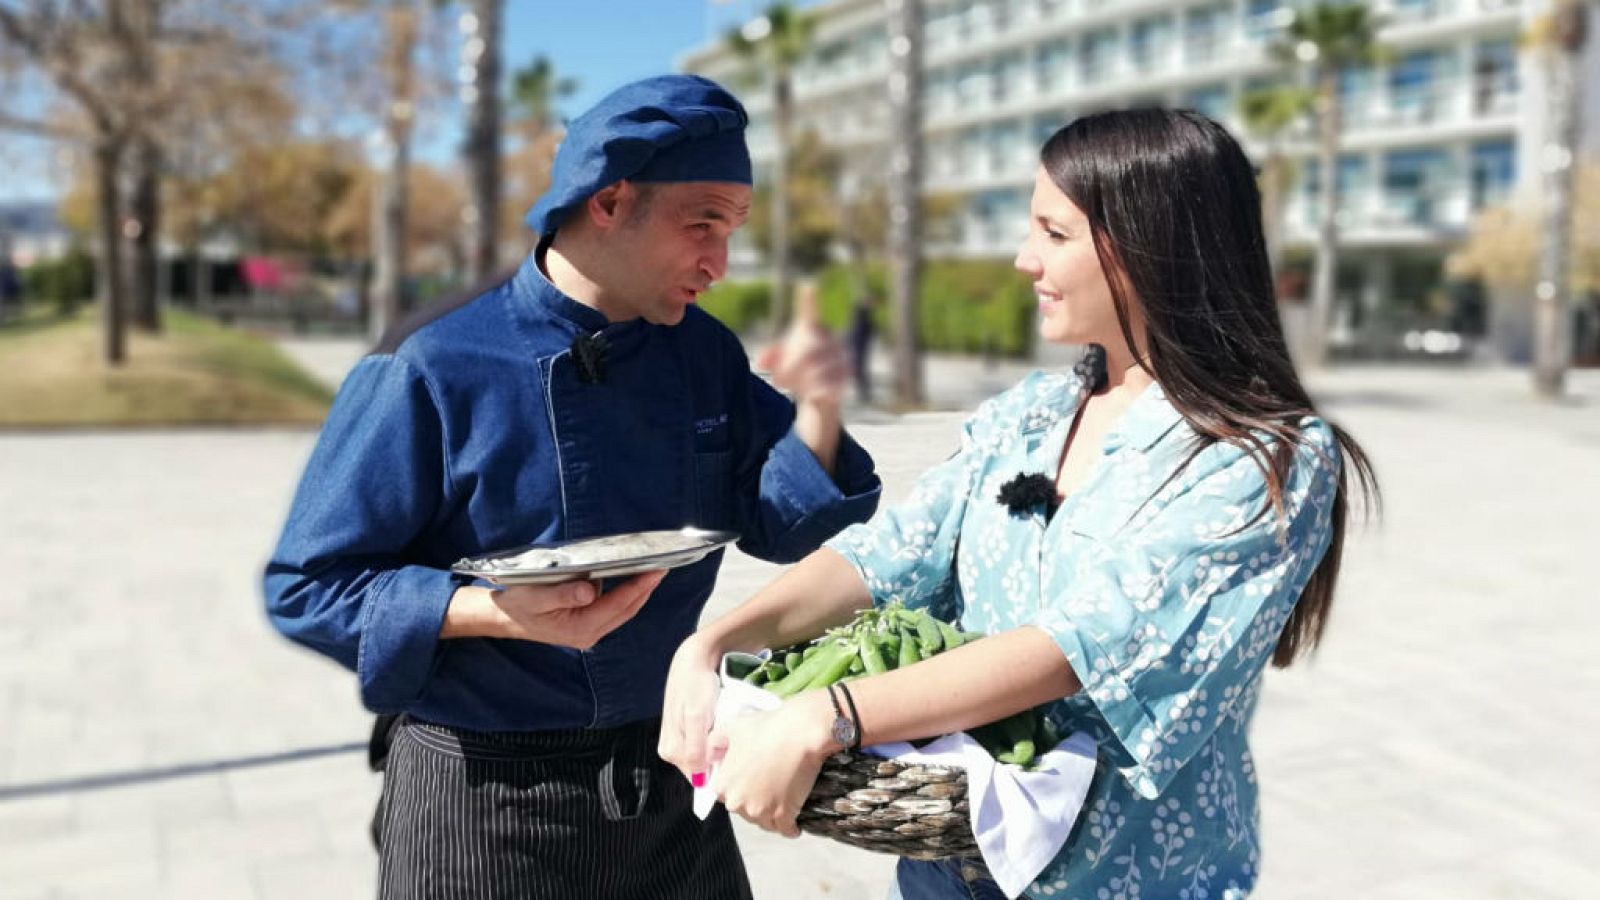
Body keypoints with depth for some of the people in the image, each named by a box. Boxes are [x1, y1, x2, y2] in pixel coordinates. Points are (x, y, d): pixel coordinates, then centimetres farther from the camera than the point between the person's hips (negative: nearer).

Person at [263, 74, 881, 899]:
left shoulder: (704, 355, 0)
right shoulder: (430, 370, -16)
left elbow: (777, 528, 6)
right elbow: (306, 587, -12)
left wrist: (816, 413, -13)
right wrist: (500, 613, -26)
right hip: (485, 801, -5)